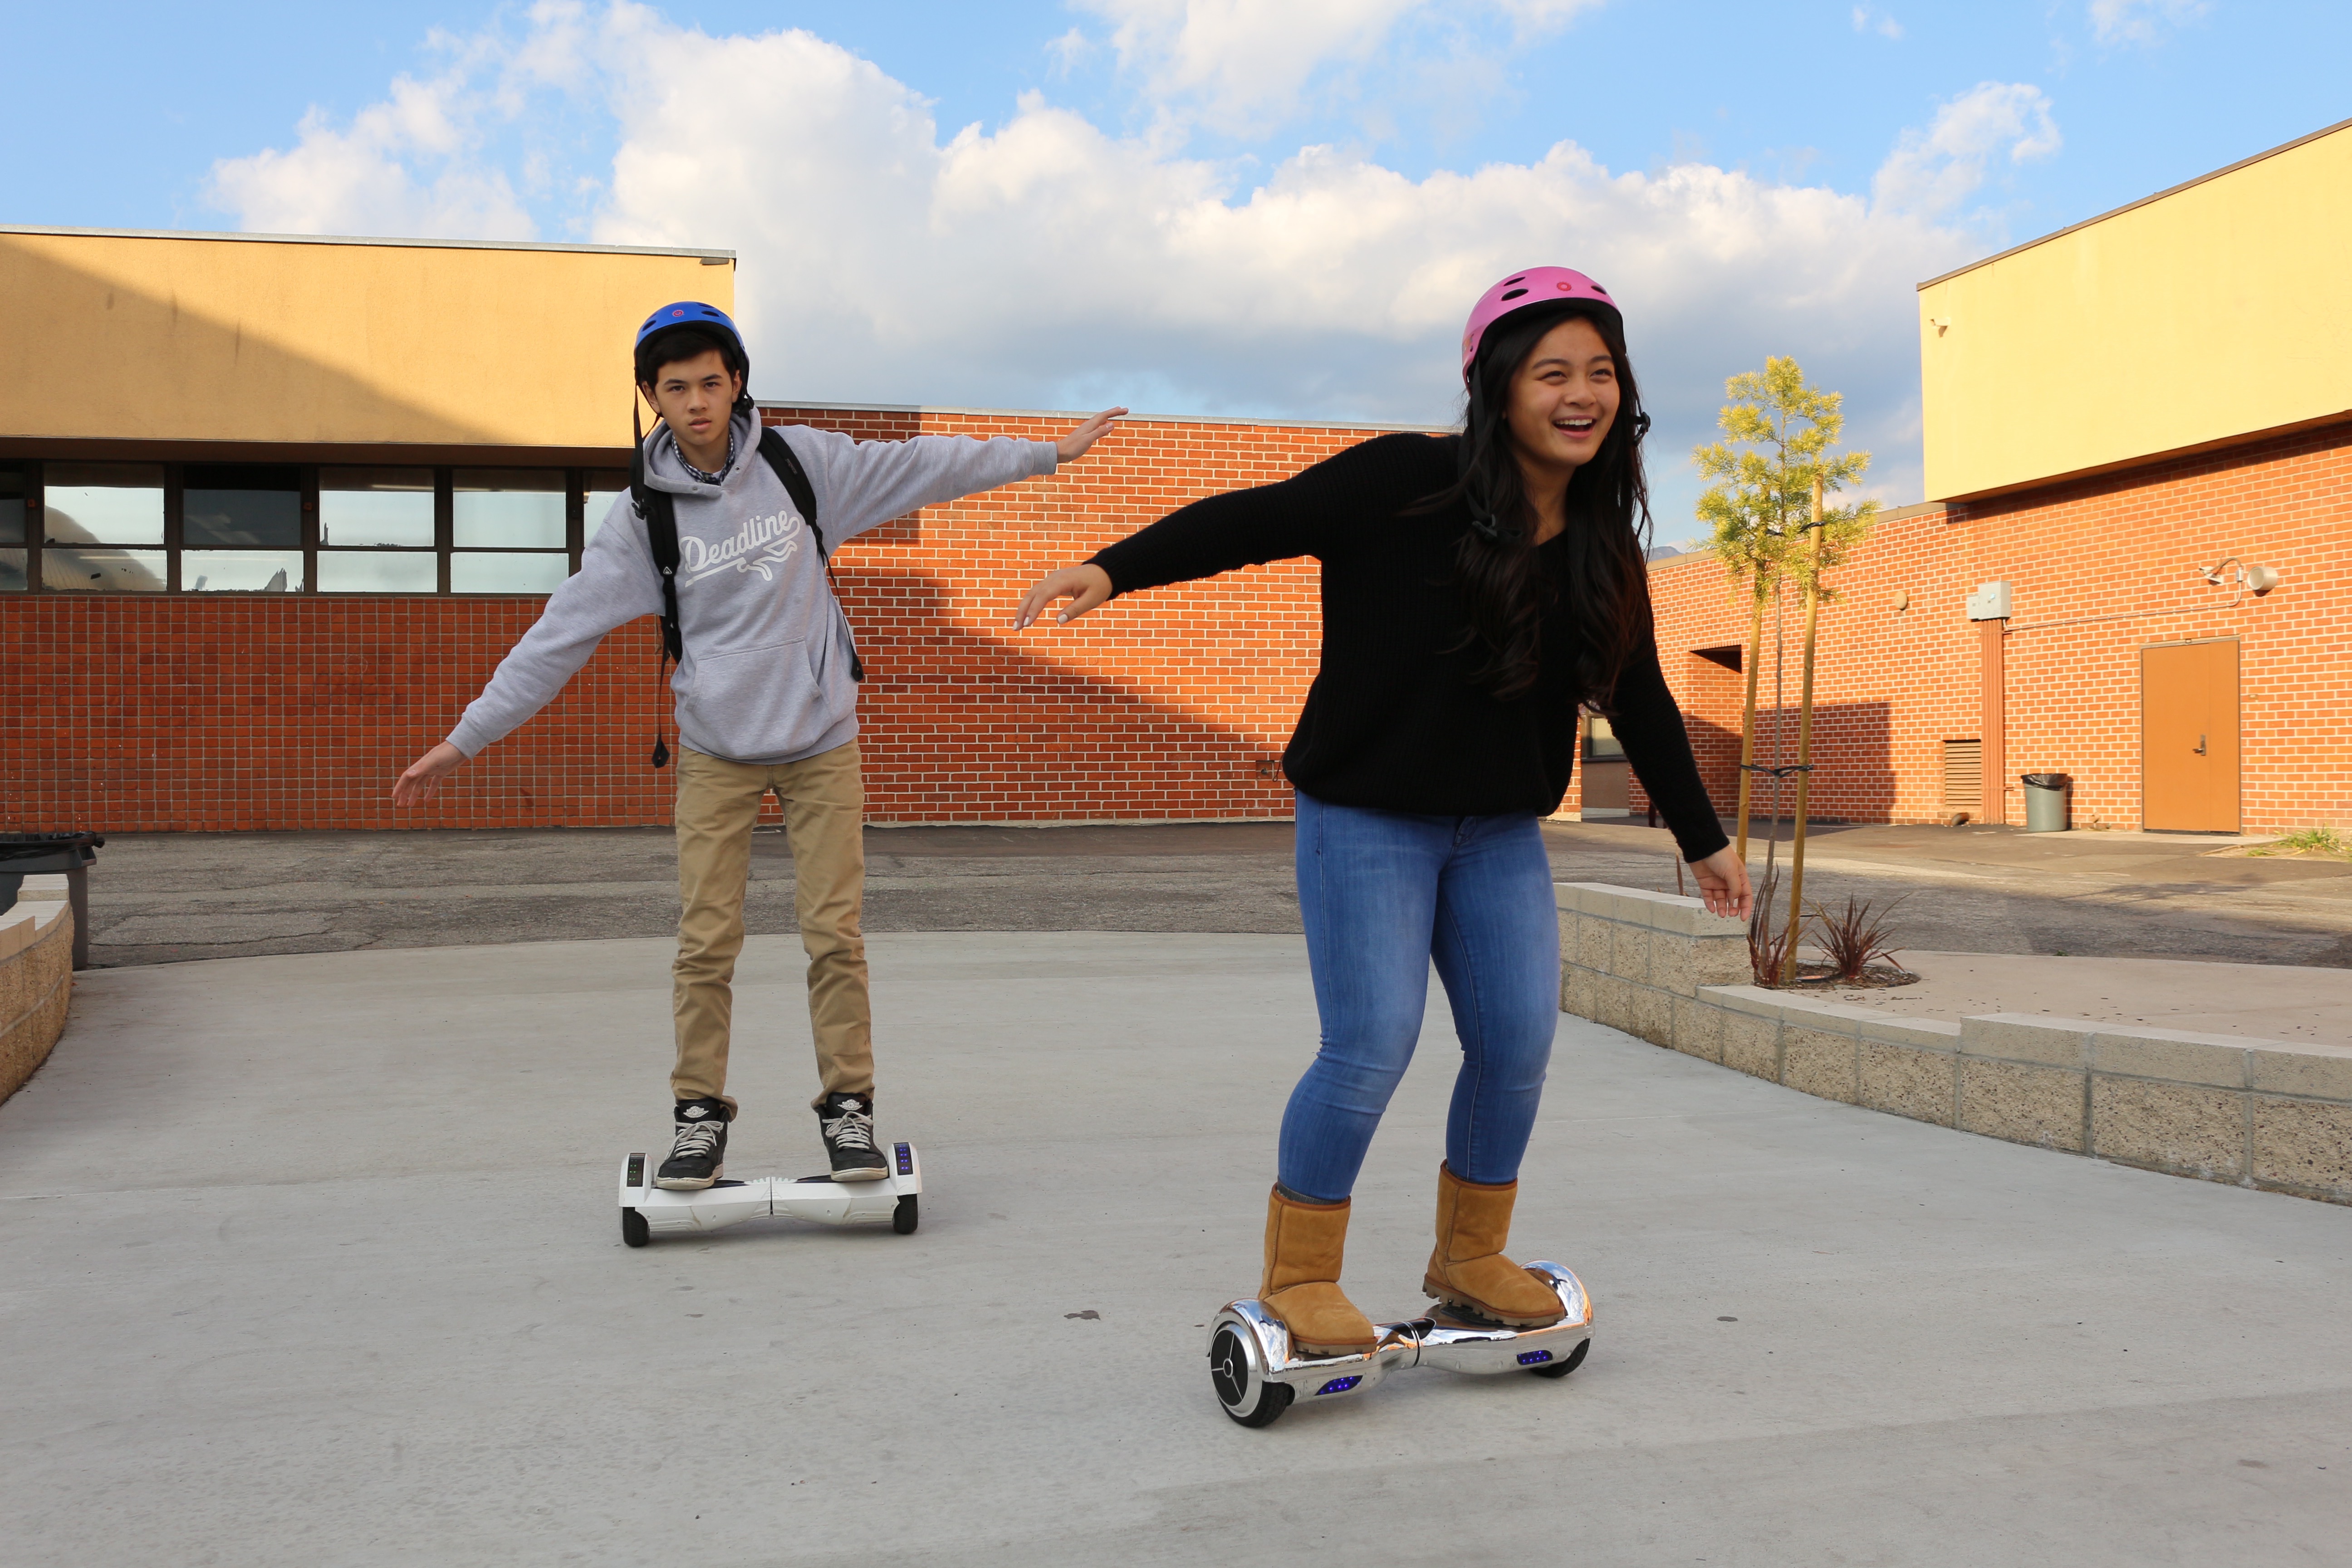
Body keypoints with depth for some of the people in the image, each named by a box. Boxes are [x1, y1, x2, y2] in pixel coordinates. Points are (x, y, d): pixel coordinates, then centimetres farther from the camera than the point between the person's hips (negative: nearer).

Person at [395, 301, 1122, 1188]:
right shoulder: (644, 513, -6)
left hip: (821, 742, 0)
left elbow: (921, 467, 3)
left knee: (835, 933, -1)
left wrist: (1049, 453, 4)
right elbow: (562, 633, -4)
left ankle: (848, 1107, 11)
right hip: (715, 753, 0)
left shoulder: (798, 460, -4)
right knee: (705, 944, -2)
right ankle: (700, 1115, 13)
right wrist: (465, 739, -5)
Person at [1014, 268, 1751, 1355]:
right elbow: (1255, 521, -18)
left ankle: (1469, 1259, 25)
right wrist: (1112, 570, -31)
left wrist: (1703, 839, 20)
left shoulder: (1601, 545, 3)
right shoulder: (1410, 483, -16)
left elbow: (1640, 701, 13)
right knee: (1371, 1049, -10)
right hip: (1367, 818, -6)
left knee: (1519, 1045, 3)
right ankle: (1297, 1277, 9)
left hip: (1501, 831, 6)